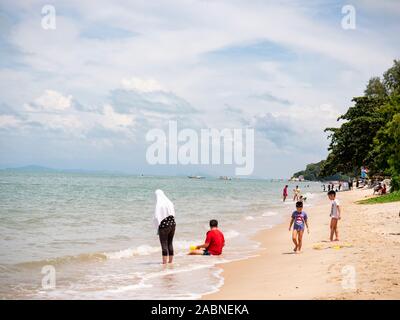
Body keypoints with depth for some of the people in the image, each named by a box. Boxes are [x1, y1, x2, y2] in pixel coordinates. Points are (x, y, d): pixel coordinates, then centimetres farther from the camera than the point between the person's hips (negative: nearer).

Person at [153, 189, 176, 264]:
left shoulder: (159, 205, -13)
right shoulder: (170, 203, 4)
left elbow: (157, 217, -15)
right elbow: (173, 214, 8)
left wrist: (158, 227, -6)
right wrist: (170, 222, 14)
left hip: (164, 225, -6)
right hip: (172, 224, 6)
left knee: (164, 244, -2)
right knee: (170, 243, 14)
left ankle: (164, 261, -3)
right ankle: (170, 261, 19)